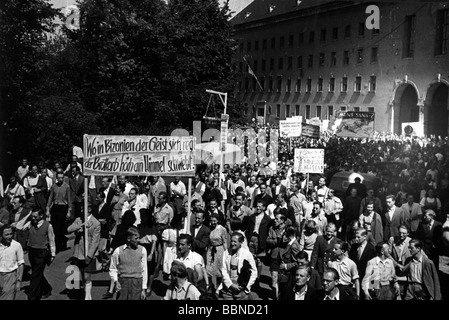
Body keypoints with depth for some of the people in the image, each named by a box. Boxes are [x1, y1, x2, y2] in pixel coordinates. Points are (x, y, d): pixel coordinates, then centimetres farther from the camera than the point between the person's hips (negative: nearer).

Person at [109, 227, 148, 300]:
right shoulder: (118, 251, 1)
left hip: (137, 283, 0)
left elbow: (144, 270, 6)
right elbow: (112, 269, 10)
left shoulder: (142, 250, 3)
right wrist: (115, 281, -6)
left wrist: (144, 289, 5)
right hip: (122, 283, 0)